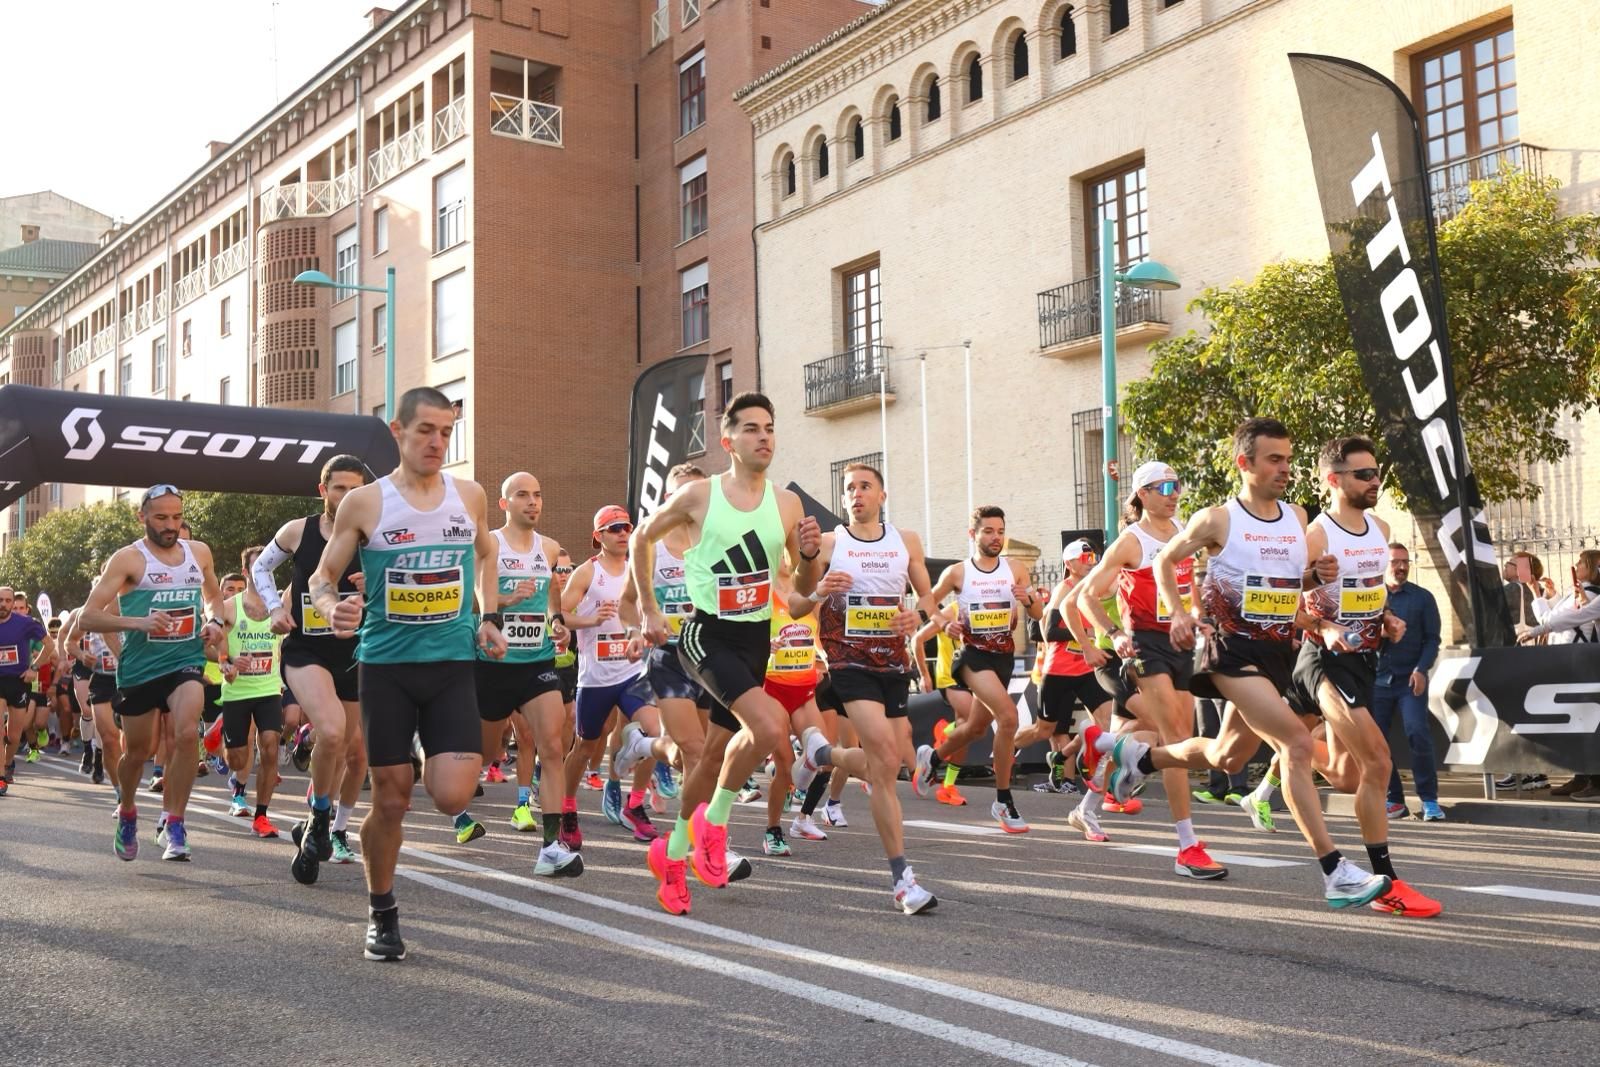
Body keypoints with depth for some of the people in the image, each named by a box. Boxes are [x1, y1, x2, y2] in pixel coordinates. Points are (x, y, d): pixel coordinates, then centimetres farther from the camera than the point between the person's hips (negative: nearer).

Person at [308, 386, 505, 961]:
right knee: (390, 799, 3)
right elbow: (321, 578, 3)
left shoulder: (471, 496, 4)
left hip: (453, 662, 2)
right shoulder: (364, 503, -4)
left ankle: (433, 767, 23)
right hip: (386, 664, -1)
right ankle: (382, 913, 25)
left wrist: (490, 617, 11)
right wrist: (333, 608, -20)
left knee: (452, 796, -14)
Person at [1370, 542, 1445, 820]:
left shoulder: (1422, 597, 4)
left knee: (1418, 734, -14)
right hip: (1377, 679, 2)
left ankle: (1429, 800, -4)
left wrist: (1421, 669, -10)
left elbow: (1432, 638, 2)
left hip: (1411, 679, -2)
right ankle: (1393, 800, 12)